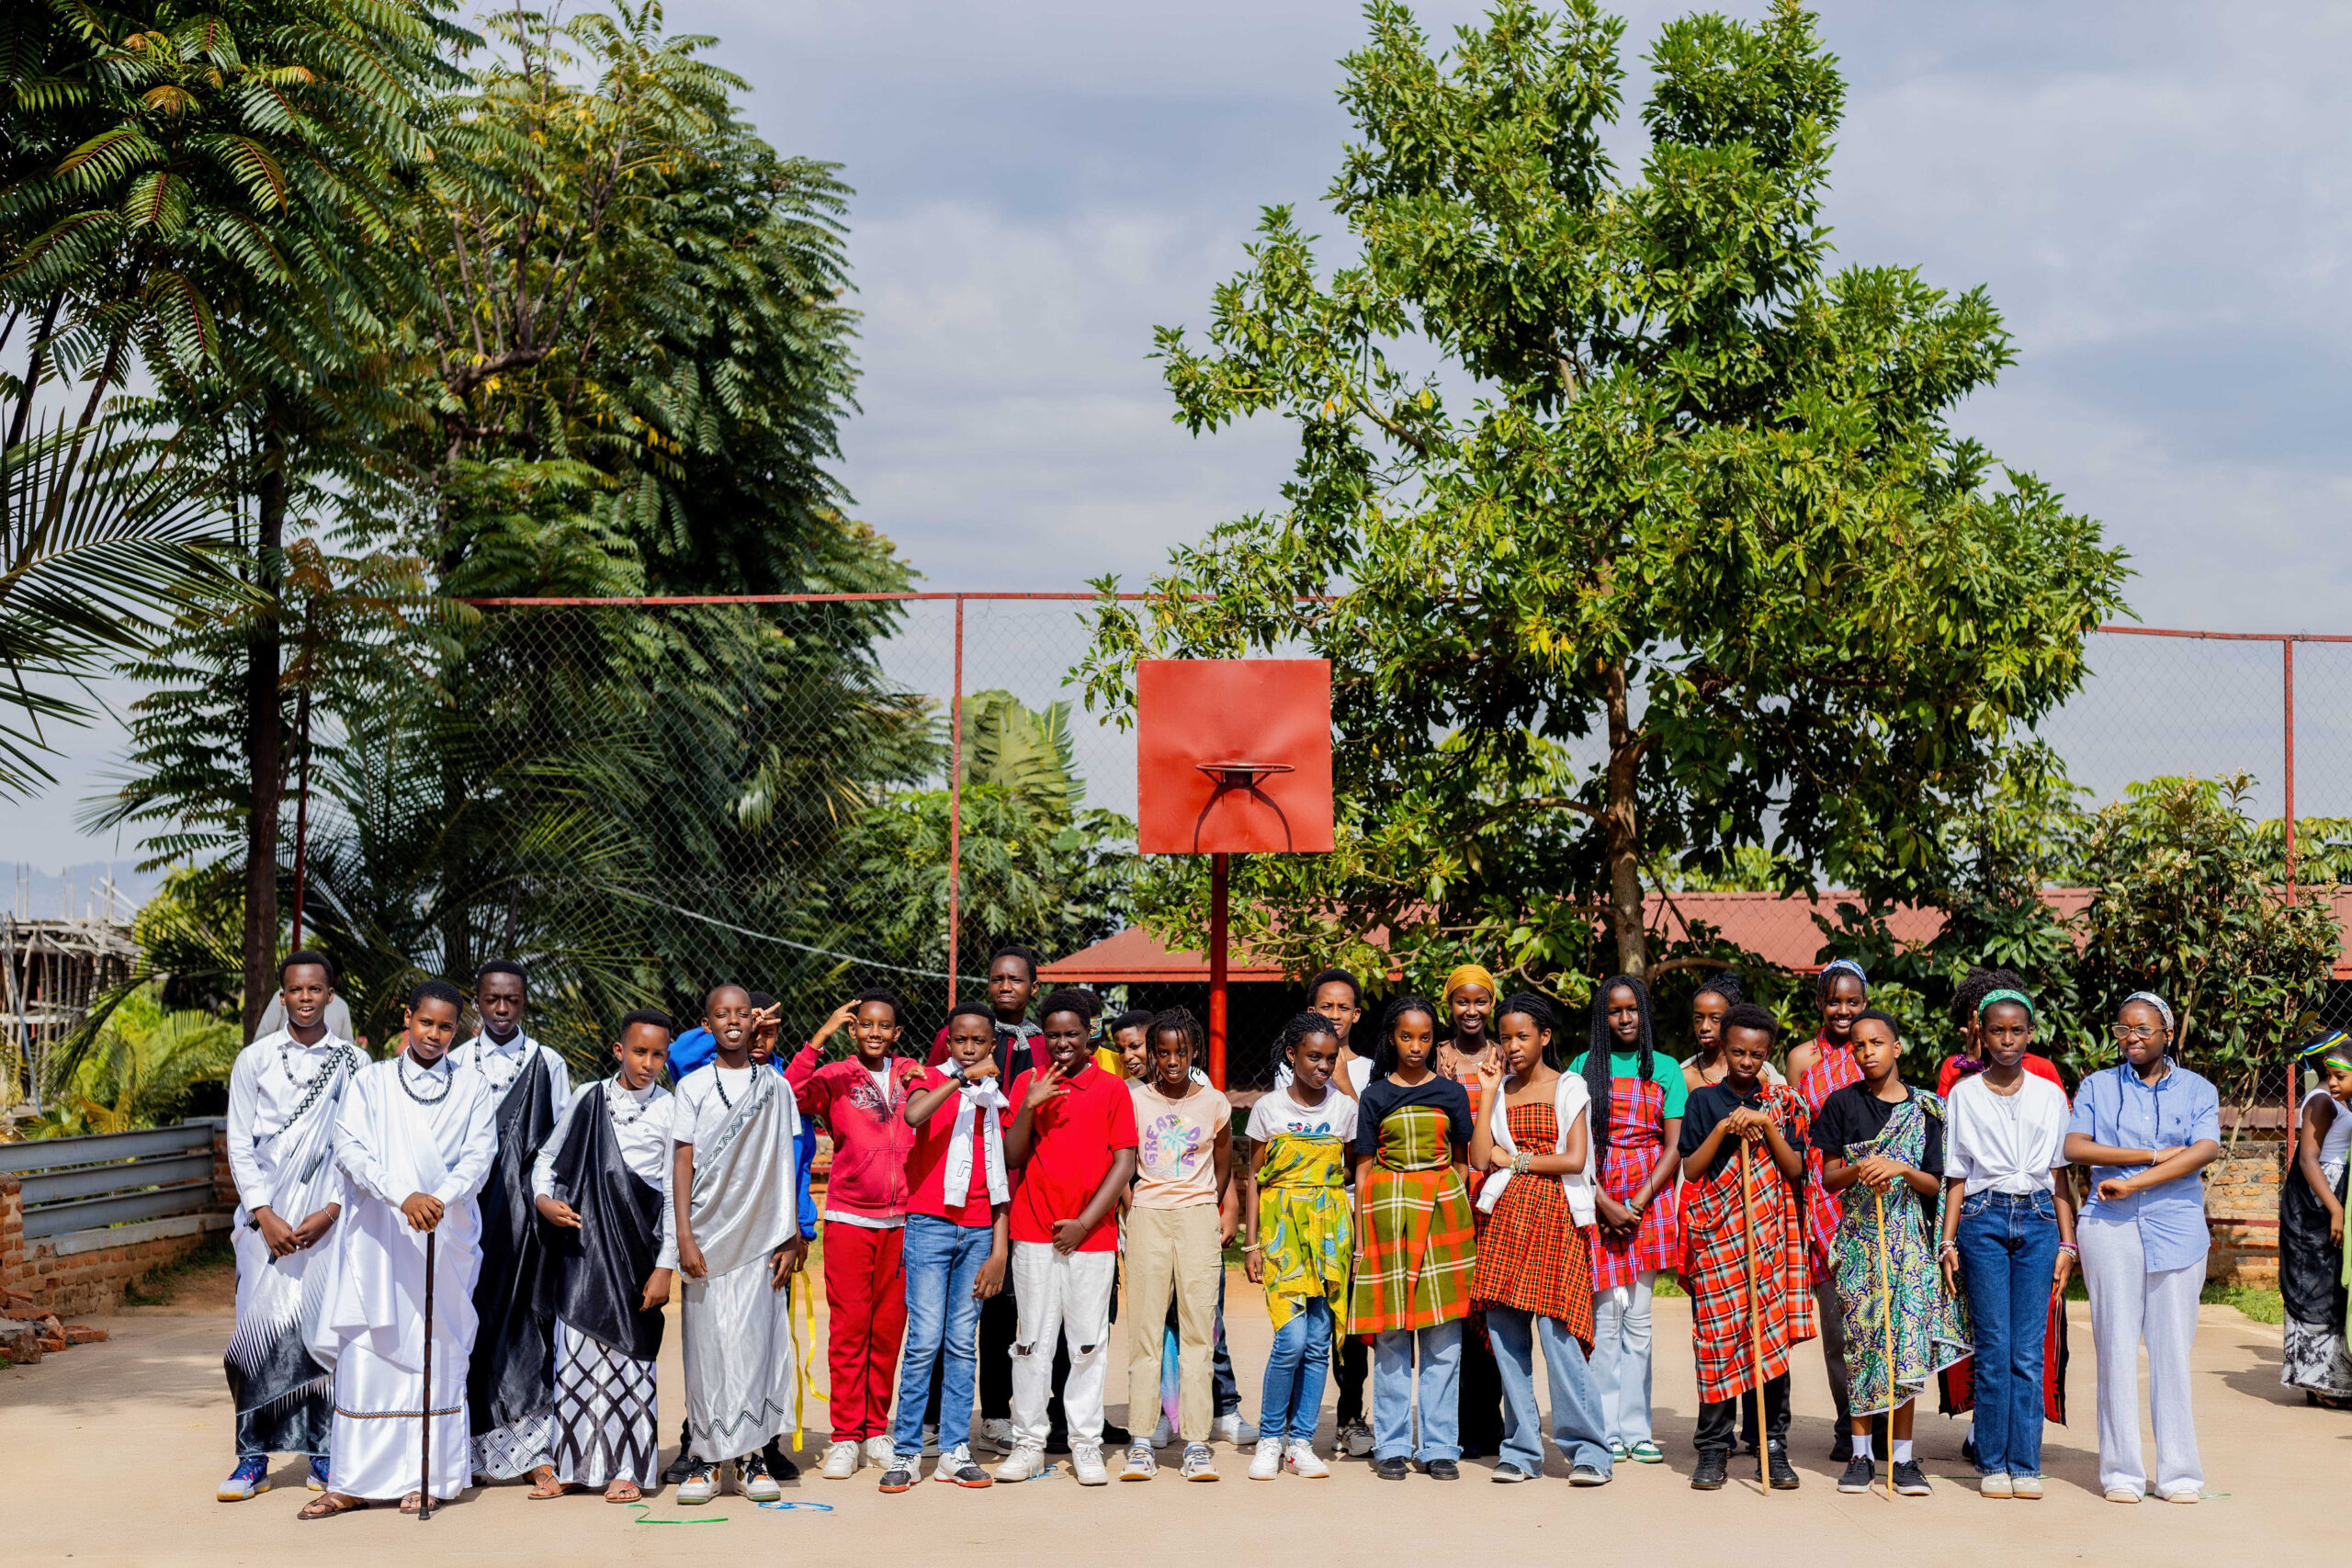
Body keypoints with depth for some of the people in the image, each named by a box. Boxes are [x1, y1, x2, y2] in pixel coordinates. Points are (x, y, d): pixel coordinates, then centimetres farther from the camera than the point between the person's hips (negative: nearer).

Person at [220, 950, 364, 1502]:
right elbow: (240, 1145, 4)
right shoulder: (254, 1060, 7)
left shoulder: (354, 1064, 5)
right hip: (267, 1215, 0)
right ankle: (253, 1459, 0)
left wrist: (331, 1211, -9)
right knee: (262, 1322, -5)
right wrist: (265, 1216, -7)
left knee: (324, 1325, -3)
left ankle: (323, 1454, 7)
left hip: (330, 1217, 0)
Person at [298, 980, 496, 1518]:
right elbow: (350, 1149, -6)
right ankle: (352, 1482, 4)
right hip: (377, 1237, 0)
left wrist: (441, 1197, -22)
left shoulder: (473, 1086, 10)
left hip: (446, 1237, 0)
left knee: (436, 1353, 2)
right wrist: (403, 1196, -22)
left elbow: (480, 1152, -2)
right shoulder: (370, 1082, 7)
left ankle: (426, 1479, 8)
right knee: (365, 1353, -2)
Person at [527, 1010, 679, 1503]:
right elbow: (548, 1155, 19)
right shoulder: (588, 1097, 9)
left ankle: (628, 1470, 11)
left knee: (630, 1348, 1)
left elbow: (676, 1196, -2)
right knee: (575, 1346, 2)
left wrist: (664, 1268, -7)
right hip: (581, 1239, 2)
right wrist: (543, 1198, -2)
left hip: (634, 1245, -2)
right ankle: (573, 1467, 12)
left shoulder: (670, 1111, 0)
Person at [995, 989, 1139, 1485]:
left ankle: (1086, 1445, 9)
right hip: (1034, 1233, 1)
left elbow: (1125, 1163, 0)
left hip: (1093, 1236, -1)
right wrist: (1028, 1107, -13)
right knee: (1032, 1341, 2)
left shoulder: (1112, 1088, 3)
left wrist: (1086, 1222, -7)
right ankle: (1028, 1443, 8)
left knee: (1089, 1343, 2)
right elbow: (1012, 1159, 3)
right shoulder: (1027, 1083, 7)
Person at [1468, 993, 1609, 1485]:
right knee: (1506, 1333, 1)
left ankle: (1587, 1451, -6)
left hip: (1554, 1215, -4)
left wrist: (1514, 1159, -2)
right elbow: (1479, 1158, 2)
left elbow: (1575, 1159, -5)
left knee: (1556, 1330, -12)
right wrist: (1489, 1092, 1)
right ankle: (1521, 1451, 9)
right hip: (1504, 1216, 4)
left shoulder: (1569, 1088, 6)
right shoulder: (1499, 1090, 15)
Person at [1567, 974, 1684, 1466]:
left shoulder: (1665, 1070, 8)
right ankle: (1608, 1431, 1)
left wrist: (1637, 1204, -8)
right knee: (1607, 1315, -4)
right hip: (1596, 1197, -1)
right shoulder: (1583, 1067, 6)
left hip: (1648, 1197, 1)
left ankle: (1636, 1430, 7)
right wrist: (1606, 1205, -10)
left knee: (1638, 1319, 3)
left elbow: (1674, 1147, 2)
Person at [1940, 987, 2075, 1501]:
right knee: (1993, 1348, -3)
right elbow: (1956, 1176, 8)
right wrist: (1948, 1241, 2)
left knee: (2030, 1351, -2)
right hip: (1984, 1217, -1)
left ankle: (2025, 1464, 5)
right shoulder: (1965, 1094, 7)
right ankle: (1993, 1464, 5)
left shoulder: (2049, 1095, 10)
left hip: (2038, 1218, 1)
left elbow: (2060, 1173, 11)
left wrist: (2067, 1243, 5)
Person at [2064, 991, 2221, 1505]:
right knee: (2116, 1346, -2)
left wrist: (2132, 1181, -15)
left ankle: (2179, 1471, 9)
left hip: (2177, 1229, 0)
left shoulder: (2197, 1090, 10)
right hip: (2110, 1227, 0)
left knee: (2173, 1347, 0)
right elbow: (2074, 1147, -3)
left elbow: (2206, 1150, -7)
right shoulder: (2098, 1086, 11)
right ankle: (2121, 1471, 4)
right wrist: (2155, 1156, -9)